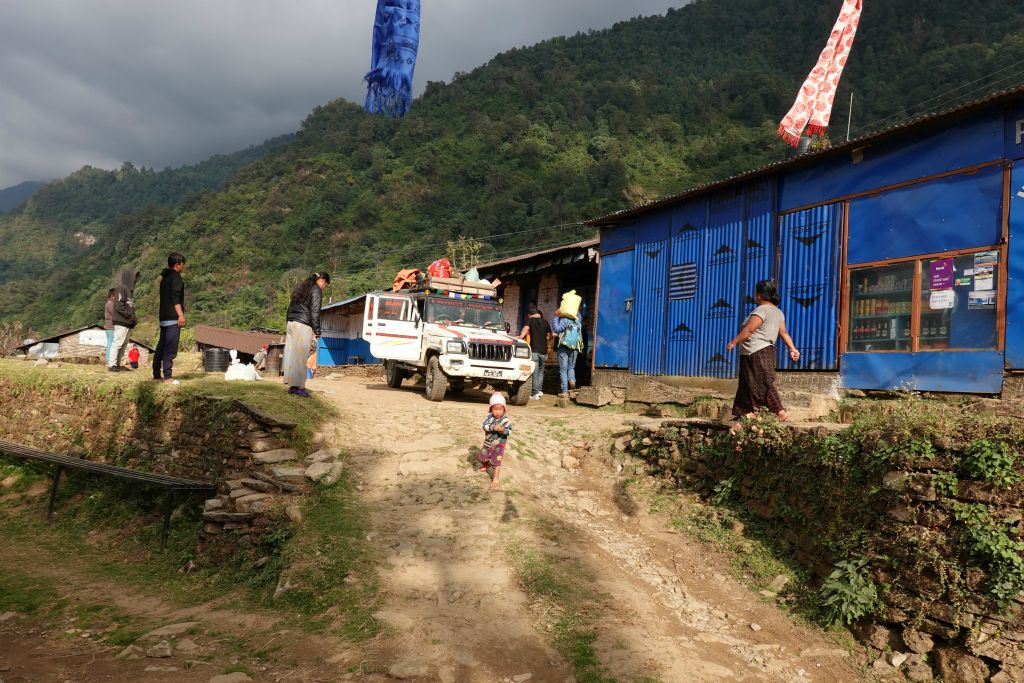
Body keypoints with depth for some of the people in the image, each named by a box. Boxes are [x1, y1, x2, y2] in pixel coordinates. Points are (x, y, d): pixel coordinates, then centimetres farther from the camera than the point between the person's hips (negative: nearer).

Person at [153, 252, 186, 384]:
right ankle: (167, 377, -13)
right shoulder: (176, 277, -7)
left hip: (163, 317, 9)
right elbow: (175, 298, -18)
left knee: (161, 346, 12)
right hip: (173, 318, -9)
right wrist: (181, 315, -22)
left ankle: (156, 375, 15)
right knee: (170, 348, -10)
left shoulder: (164, 278, 21)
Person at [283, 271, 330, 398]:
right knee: (301, 356, -8)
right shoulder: (316, 290, -4)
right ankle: (298, 387, -9)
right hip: (303, 325, -8)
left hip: (291, 322, 8)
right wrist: (317, 331, -8)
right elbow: (314, 312, -11)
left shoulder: (301, 288, 22)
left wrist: (290, 324, 21)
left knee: (292, 354, 8)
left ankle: (291, 385, 11)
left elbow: (290, 308, 22)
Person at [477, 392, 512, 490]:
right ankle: (487, 464, 51)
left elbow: (510, 431, -21)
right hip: (488, 443, 4)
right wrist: (493, 427, -45)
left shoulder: (506, 420, -17)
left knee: (496, 461, -10)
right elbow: (485, 426, -27)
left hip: (499, 445, -4)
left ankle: (495, 479, 2)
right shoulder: (490, 417, -12)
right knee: (480, 458, 17)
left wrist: (504, 430, -42)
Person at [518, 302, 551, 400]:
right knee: (541, 371, 21)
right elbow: (550, 336, 15)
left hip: (534, 351, -4)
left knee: (535, 372, -1)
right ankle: (540, 390, 23)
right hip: (544, 351, 4)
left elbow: (525, 329, -22)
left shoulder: (530, 320, -3)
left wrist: (520, 338, -21)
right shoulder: (545, 322, 10)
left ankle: (535, 393, -2)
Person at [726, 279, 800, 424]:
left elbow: (749, 329, -20)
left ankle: (781, 412, -7)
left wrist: (733, 342, -13)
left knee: (763, 385, -8)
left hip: (756, 354, -10)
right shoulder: (777, 312, 16)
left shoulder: (761, 310, -14)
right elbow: (784, 332, 13)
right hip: (766, 351, 10)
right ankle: (748, 414, 15)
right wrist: (792, 348, 10)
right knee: (747, 385, 12)